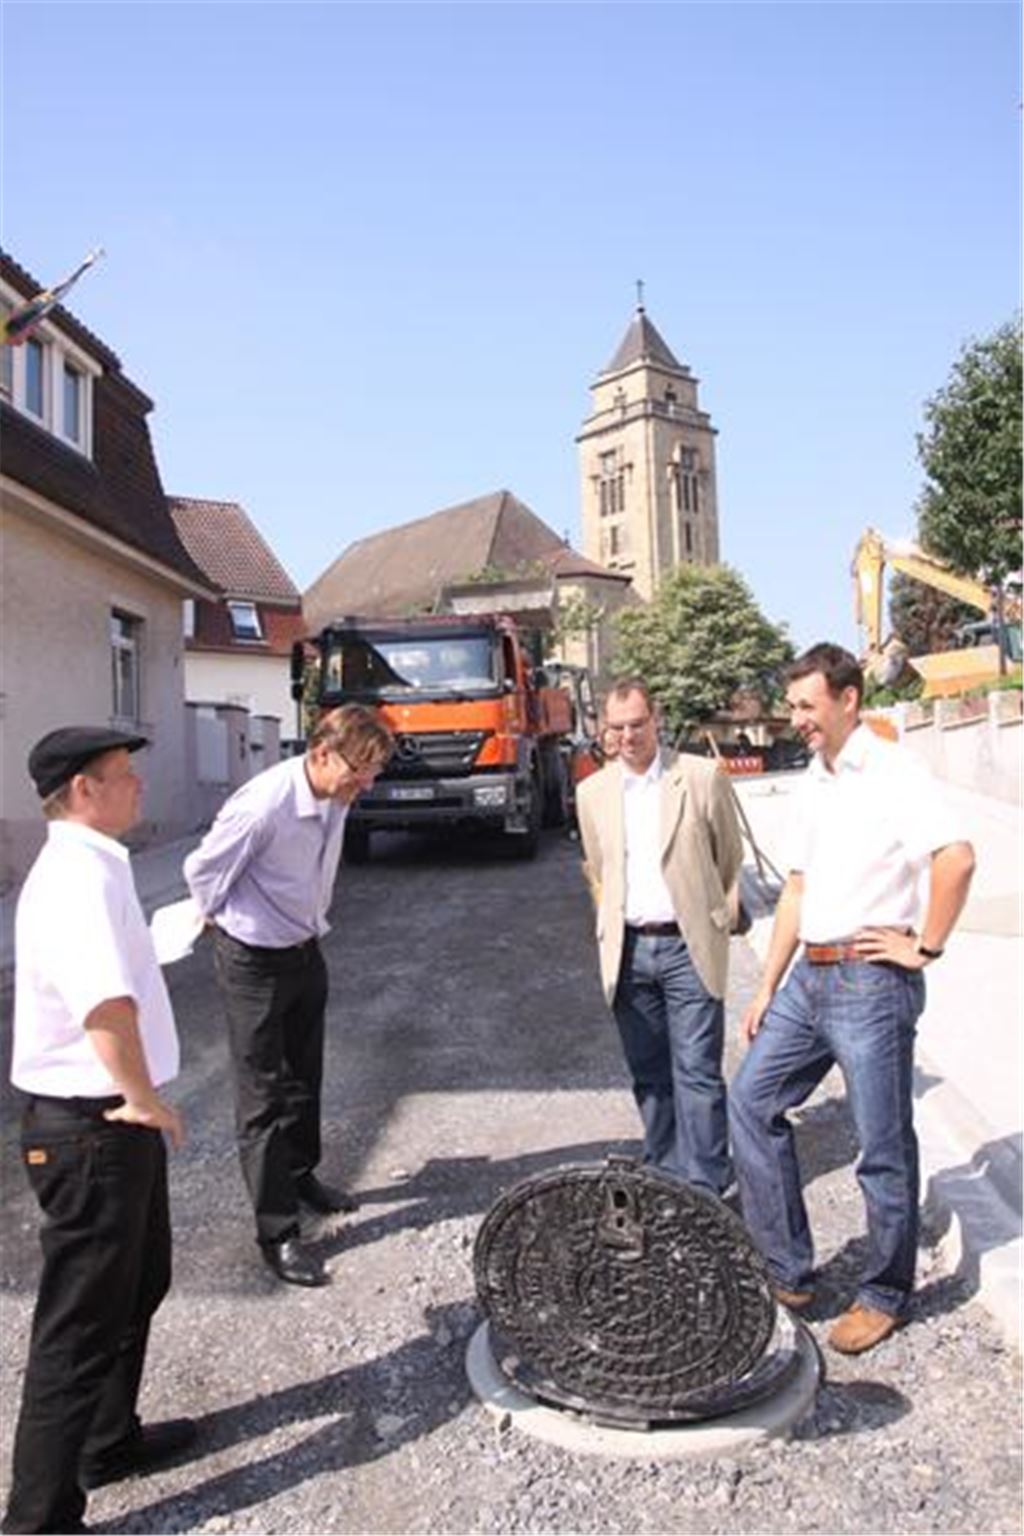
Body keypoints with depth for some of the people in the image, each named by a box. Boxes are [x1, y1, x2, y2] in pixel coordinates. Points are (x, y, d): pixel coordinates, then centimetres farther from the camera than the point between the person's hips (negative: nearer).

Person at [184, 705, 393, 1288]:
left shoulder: (336, 798, -7)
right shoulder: (263, 806, -31)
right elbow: (204, 871, -16)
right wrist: (229, 921, 1)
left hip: (306, 951, 7)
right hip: (255, 964, -7)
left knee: (305, 1078, 22)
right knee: (264, 1097, 3)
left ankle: (301, 1176, 44)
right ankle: (277, 1231, 14)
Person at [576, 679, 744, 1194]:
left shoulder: (702, 778, -3)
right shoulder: (593, 792, 7)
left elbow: (729, 858, 9)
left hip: (687, 946, -3)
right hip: (627, 949, 4)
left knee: (697, 1072, -2)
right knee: (649, 1074, 12)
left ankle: (704, 1188, 9)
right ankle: (663, 1178, 26)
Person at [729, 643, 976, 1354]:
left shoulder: (894, 772, -12)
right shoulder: (812, 783, 13)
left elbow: (957, 857, -27)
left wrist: (925, 948, -17)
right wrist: (767, 990, 15)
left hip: (871, 982, -8)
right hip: (809, 977, 9)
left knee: (884, 1147, 6)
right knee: (752, 1101, 9)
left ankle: (885, 1296, 26)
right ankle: (789, 1273, 22)